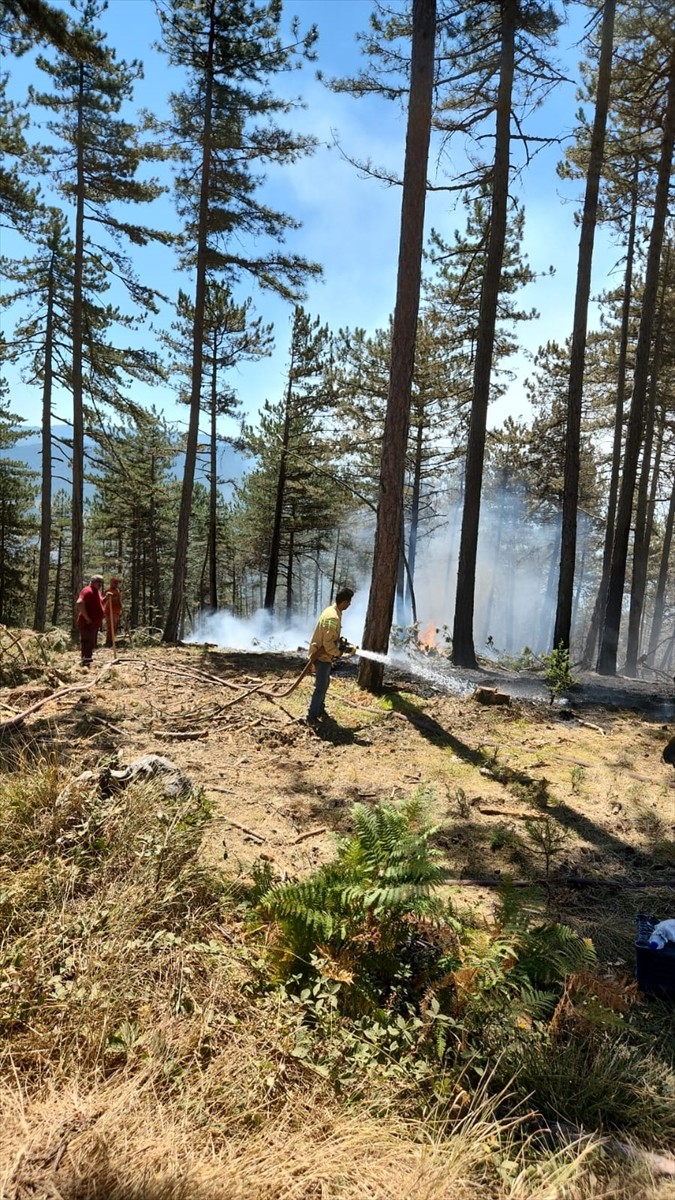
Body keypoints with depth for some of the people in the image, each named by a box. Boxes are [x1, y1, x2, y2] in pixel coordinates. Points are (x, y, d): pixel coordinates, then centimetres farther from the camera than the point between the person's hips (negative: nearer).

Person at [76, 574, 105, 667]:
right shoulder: (87, 591, -14)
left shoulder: (96, 592, 17)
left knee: (92, 645, 16)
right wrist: (87, 618, -25)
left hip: (95, 624, 10)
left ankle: (88, 663, 26)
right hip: (87, 624, -10)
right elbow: (79, 603, -27)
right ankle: (85, 664, -11)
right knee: (87, 645, -11)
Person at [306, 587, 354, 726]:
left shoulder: (332, 610, 6)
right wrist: (338, 653, -12)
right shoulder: (333, 617, -27)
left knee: (324, 683, 21)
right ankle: (311, 716, -2)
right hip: (322, 655, -10)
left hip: (322, 653, 10)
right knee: (321, 686, -6)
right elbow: (327, 643, -27)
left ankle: (319, 709, 34)